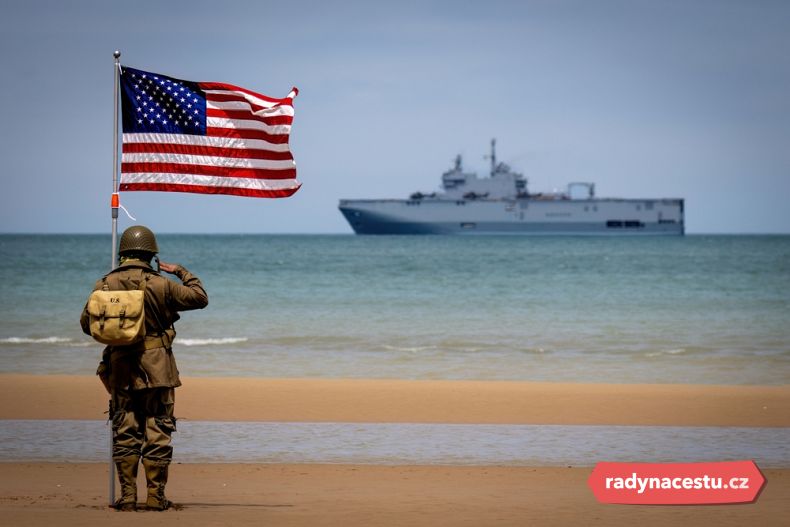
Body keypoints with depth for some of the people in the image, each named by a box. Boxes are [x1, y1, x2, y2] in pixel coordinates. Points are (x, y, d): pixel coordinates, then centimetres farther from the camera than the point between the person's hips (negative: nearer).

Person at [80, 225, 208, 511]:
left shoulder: (104, 285, -2)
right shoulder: (160, 285, -10)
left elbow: (87, 324, 7)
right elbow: (200, 298, 1)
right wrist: (182, 272, 15)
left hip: (119, 369, 2)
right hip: (156, 368, -2)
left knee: (124, 432, 9)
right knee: (157, 431, 4)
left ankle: (127, 496, 6)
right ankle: (155, 496, 3)